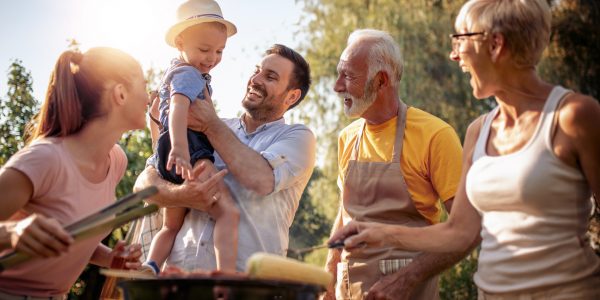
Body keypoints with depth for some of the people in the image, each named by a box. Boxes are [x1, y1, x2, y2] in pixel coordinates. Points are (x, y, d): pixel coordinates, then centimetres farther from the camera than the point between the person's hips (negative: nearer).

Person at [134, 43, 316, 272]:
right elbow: (145, 180, 10)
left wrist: (211, 125, -1)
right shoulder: (202, 131, 18)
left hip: (246, 272, -3)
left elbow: (262, 180, -13)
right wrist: (180, 196, -12)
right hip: (181, 267, 3)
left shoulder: (298, 137, 7)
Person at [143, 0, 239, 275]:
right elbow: (178, 108, -26)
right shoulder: (189, 75, -7)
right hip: (190, 149, -11)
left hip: (170, 158, 11)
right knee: (228, 212, -23)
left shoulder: (175, 69, 26)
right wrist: (179, 147, -41)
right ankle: (226, 278, -38)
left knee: (171, 227, 21)